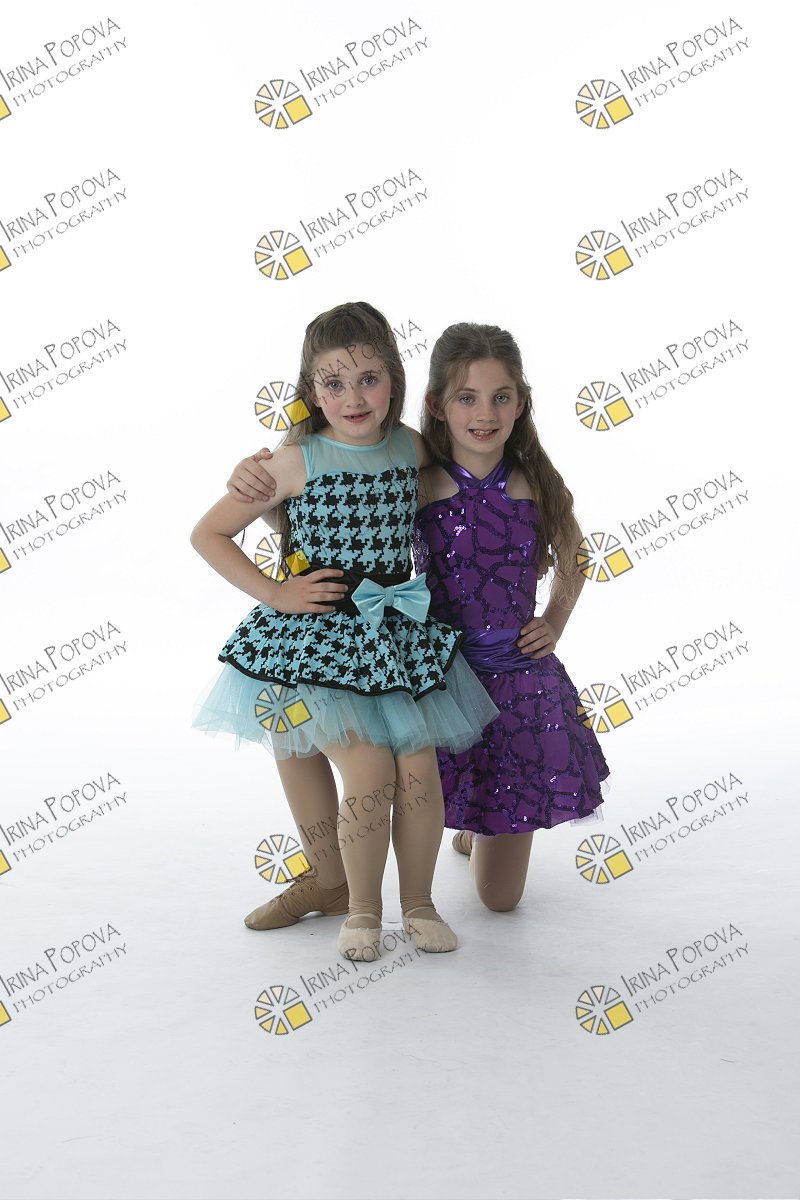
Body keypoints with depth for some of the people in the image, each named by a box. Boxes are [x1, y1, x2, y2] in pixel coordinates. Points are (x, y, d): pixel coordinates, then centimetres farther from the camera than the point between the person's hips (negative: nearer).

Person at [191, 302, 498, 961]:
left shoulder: (412, 447, 0)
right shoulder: (297, 461, -10)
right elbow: (207, 534, -4)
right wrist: (274, 593, -9)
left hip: (400, 627, 4)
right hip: (321, 634, -3)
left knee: (420, 771, 0)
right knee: (369, 774, -11)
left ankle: (419, 902, 24)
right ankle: (363, 908, 15)